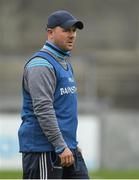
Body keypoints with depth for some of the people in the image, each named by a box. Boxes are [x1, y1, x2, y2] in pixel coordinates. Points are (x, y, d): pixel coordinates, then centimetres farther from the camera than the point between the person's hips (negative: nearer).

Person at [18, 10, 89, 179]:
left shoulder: (65, 62, 18)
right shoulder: (41, 65, -14)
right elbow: (43, 109, -22)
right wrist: (61, 146, -25)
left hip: (67, 148, 10)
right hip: (43, 150, -10)